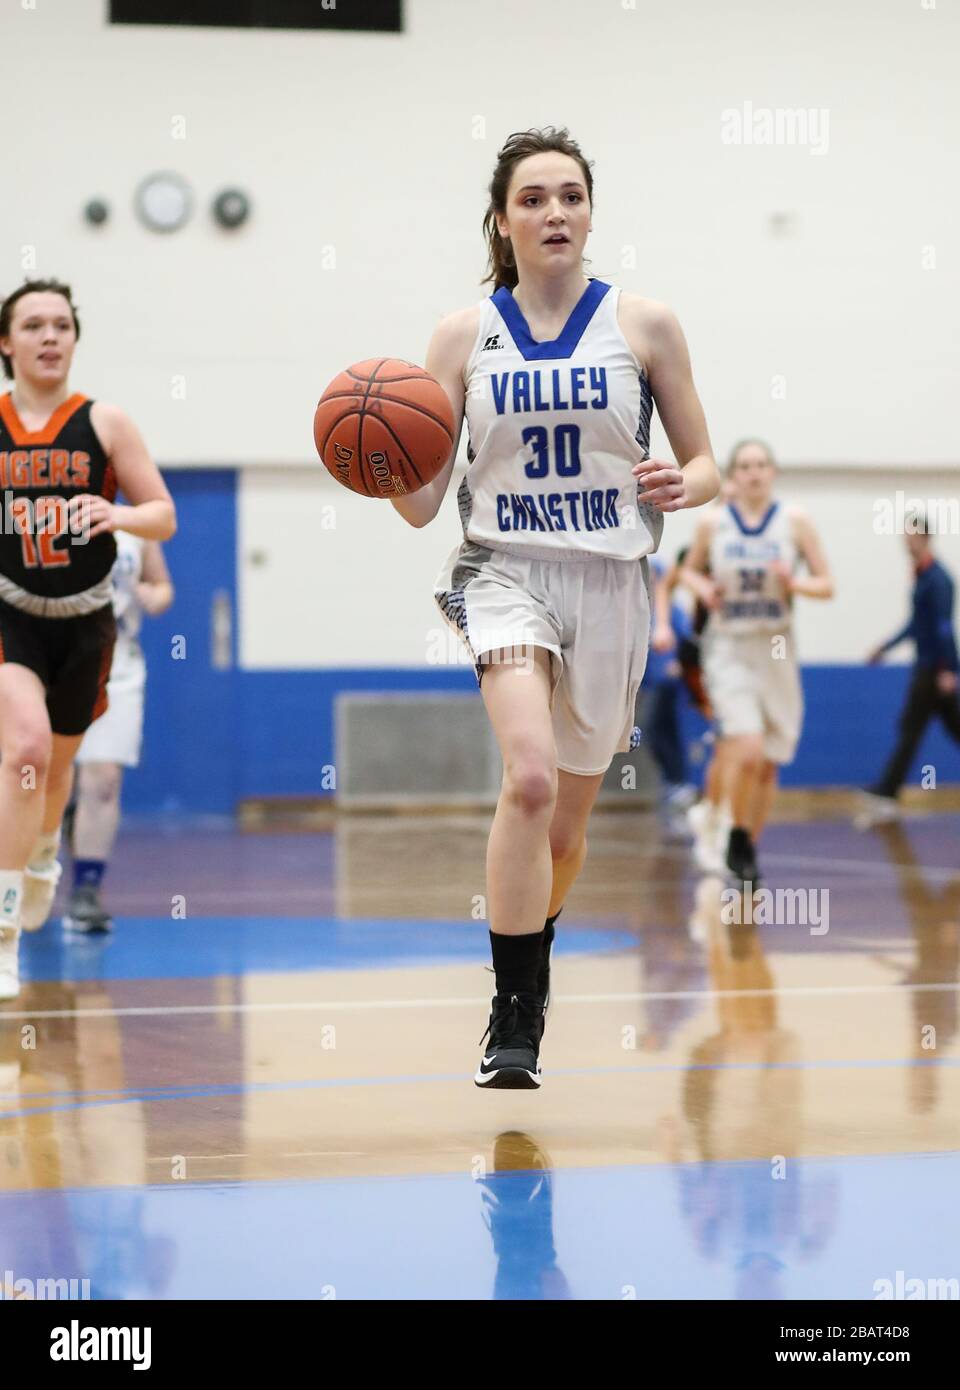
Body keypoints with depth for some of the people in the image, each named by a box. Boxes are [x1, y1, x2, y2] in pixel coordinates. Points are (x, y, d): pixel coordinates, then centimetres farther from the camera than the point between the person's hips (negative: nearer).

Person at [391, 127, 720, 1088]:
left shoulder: (644, 325, 2)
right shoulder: (464, 335, 2)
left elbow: (705, 465, 7)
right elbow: (422, 502, 2)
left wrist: (685, 487, -16)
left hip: (611, 581, 2)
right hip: (505, 570, -2)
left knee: (565, 821, 13)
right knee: (530, 777, -27)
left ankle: (533, 941, 45)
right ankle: (513, 1019, -19)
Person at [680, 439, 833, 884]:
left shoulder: (794, 522, -1)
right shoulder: (713, 523, 0)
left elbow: (826, 585, 2)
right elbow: (690, 569, 16)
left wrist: (794, 583, -18)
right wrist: (703, 588, -6)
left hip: (776, 650, 2)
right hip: (729, 647, -2)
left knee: (768, 763, 8)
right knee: (748, 750, -20)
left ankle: (750, 848, 27)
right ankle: (737, 836, 3)